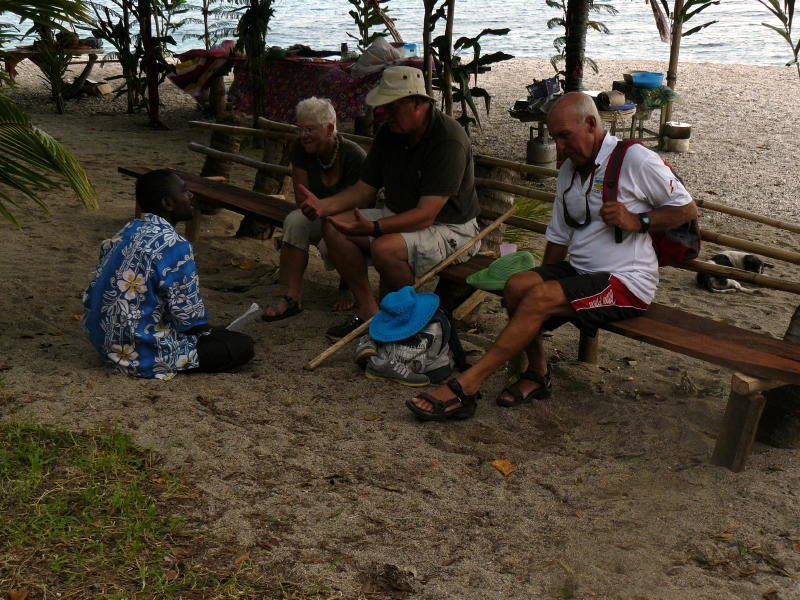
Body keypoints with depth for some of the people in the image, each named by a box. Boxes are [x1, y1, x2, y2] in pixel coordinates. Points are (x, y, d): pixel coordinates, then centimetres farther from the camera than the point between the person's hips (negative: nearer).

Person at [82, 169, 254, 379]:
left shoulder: (128, 231, 5)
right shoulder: (174, 246, -22)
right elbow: (189, 316, -21)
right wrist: (207, 329, 4)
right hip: (142, 354, -9)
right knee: (243, 345, -5)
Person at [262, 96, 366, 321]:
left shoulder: (353, 156, -22)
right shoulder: (301, 150, -8)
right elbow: (302, 201, -6)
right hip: (322, 220, 4)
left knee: (330, 243, -35)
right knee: (295, 220, -28)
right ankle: (292, 298, -26)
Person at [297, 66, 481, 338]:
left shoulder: (449, 141, -24)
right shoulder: (389, 132, 1)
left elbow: (426, 215, -29)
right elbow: (364, 190, 5)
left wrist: (374, 228, -40)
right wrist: (325, 205, -13)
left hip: (449, 228, -8)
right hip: (399, 218, 8)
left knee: (385, 247, -35)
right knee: (333, 225, -8)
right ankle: (367, 309, -3)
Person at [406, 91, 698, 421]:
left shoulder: (634, 159, -7)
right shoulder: (569, 171, 15)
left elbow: (687, 209, -2)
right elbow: (559, 237, 18)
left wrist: (636, 221, -15)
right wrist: (544, 280, 9)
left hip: (627, 282, -7)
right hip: (580, 271, 7)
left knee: (539, 298, -27)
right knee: (517, 285, -20)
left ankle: (465, 386, -27)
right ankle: (538, 373, -5)